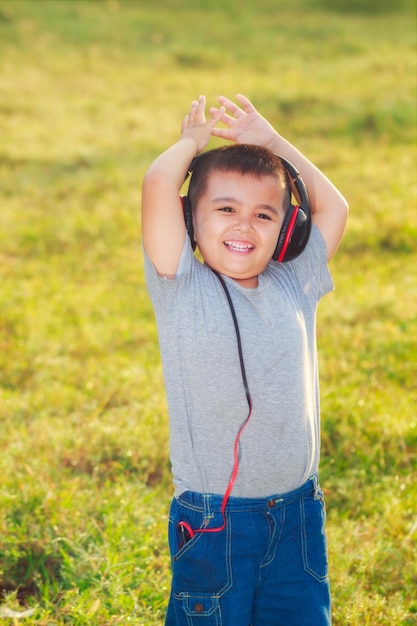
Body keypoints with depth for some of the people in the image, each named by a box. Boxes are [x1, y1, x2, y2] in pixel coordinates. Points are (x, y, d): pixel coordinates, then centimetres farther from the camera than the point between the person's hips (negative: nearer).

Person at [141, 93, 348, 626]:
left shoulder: (293, 287, 5)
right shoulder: (183, 290, -8)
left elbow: (333, 206, 10)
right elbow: (157, 186, -19)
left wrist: (270, 140, 10)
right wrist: (193, 140, 0)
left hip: (298, 514, 4)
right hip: (213, 521, -4)